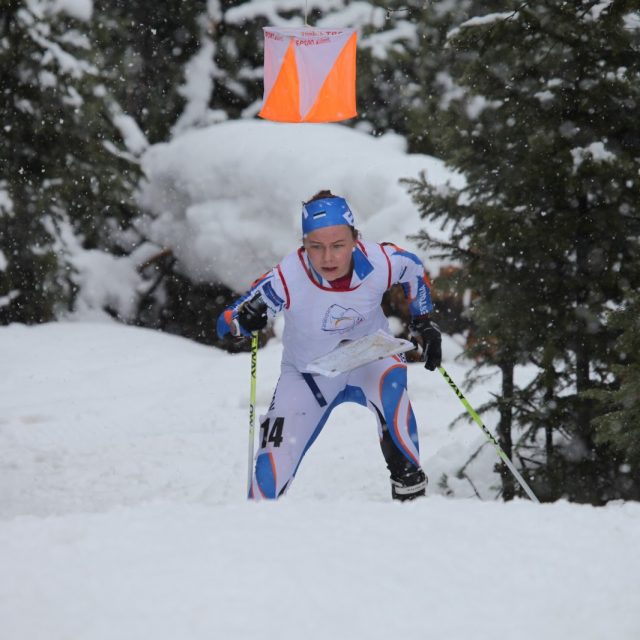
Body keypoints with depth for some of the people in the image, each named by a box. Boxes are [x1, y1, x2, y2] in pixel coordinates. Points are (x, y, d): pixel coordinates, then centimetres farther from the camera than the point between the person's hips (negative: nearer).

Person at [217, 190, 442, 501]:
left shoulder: (381, 263, -27)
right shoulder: (287, 280, -33)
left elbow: (414, 269, -1)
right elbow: (225, 322, -27)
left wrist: (424, 323, 1)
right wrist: (244, 319, -49)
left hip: (369, 357, 1)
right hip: (308, 375, 0)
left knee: (389, 384, -35)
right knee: (273, 467, -9)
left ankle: (409, 484, -19)